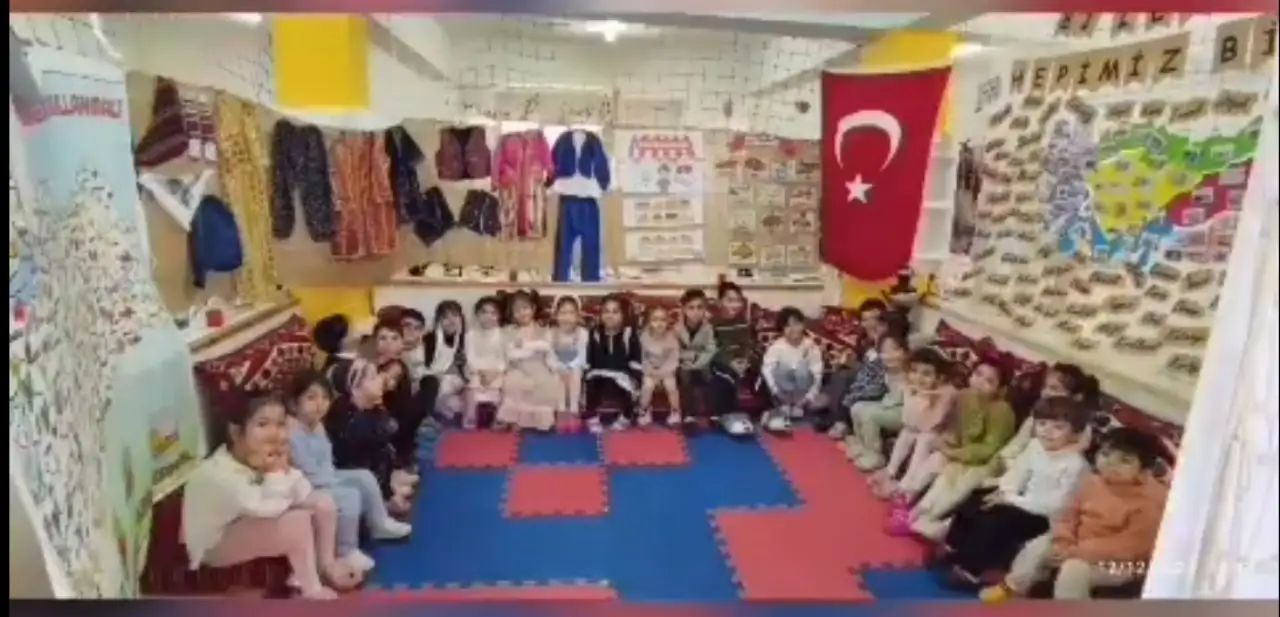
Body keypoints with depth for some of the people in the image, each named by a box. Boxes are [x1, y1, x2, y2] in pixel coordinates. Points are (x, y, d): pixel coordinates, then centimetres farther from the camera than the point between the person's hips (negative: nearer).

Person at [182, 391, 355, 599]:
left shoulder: (265, 458, -9)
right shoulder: (217, 474, -33)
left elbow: (305, 496, -11)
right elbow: (267, 509, -40)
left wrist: (284, 469, -24)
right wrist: (275, 473, -30)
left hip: (252, 526, 8)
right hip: (215, 547, -8)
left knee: (323, 504, 0)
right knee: (297, 520, -29)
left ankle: (326, 565, 14)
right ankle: (311, 589, -12)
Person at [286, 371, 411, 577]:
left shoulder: (317, 425, 7)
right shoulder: (293, 434, -26)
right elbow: (308, 473, -26)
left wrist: (333, 477, -6)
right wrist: (335, 480, -16)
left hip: (326, 480, 11)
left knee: (364, 477, 11)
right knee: (350, 496, -25)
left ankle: (380, 524, 26)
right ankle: (347, 552, -12)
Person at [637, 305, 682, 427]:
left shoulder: (671, 337, -16)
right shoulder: (644, 337, -15)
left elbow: (674, 359, -12)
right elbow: (641, 357, -6)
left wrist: (662, 372, -18)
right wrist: (650, 371, -13)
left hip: (667, 370, 0)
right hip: (650, 370, 0)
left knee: (671, 385, -20)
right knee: (648, 385, -22)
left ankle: (675, 413, 2)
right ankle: (644, 412, -1)